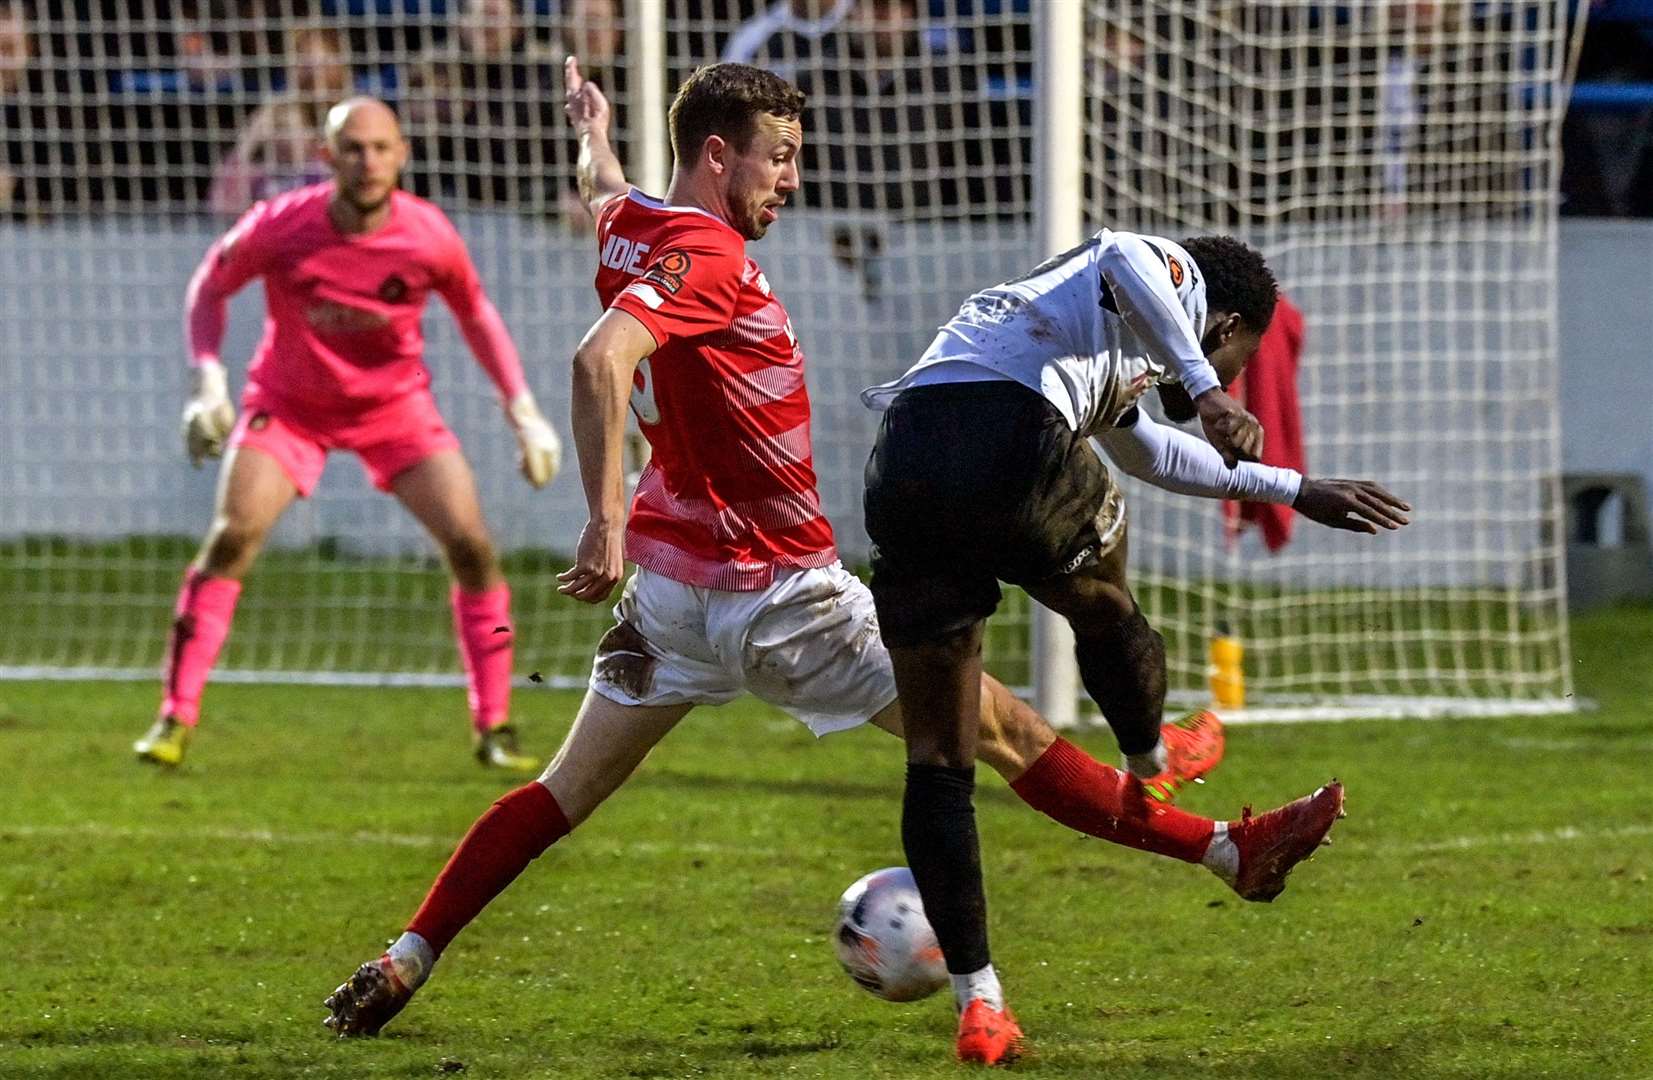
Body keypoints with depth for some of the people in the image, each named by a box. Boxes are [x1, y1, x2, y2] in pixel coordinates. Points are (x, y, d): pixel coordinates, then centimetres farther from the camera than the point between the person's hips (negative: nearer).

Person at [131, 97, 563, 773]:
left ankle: (495, 728, 3)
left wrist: (524, 413, -1)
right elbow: (210, 286, -4)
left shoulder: (429, 237, -20)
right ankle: (175, 720, -11)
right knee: (231, 537, -19)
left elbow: (476, 313, 0)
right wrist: (209, 382, -14)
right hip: (288, 402, -1)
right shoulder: (279, 227, -24)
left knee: (471, 545, -10)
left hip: (395, 405, 1)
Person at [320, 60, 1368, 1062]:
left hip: (674, 591, 8)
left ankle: (403, 964, 2)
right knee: (1002, 726, -1)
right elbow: (602, 358, -35)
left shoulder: (636, 226, 6)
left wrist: (596, 136, 54)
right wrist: (607, 519, -38)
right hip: (780, 594, -8)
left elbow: (606, 198, 32)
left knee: (564, 795, 12)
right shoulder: (707, 257, -20)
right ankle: (1229, 850, 5)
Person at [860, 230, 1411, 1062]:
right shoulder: (1176, 277, 17)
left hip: (900, 466, 7)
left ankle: (977, 998, 8)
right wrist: (1205, 391, -16)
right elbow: (1122, 259, -9)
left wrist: (1295, 492, 69)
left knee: (937, 761, 10)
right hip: (1008, 445, -7)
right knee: (1103, 607, 28)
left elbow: (1149, 454, 60)